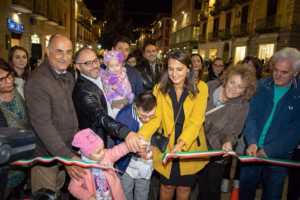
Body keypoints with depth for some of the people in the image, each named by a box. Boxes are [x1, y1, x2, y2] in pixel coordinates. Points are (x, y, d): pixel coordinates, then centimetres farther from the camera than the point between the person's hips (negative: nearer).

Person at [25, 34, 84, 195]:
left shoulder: (69, 77, 5)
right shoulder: (37, 82, -21)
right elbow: (42, 124, -27)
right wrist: (67, 156, -30)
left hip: (67, 150, 7)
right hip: (46, 155, -7)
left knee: (60, 193, 23)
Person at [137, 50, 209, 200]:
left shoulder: (200, 88, -10)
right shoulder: (160, 88, -5)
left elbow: (196, 121, -18)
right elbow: (155, 118, -13)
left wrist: (182, 143, -32)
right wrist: (140, 137, -30)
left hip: (190, 147, 0)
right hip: (167, 146, 1)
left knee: (184, 188, 19)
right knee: (167, 186, 17)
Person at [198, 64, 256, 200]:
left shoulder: (242, 106, -17)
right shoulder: (210, 87, -14)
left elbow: (232, 132, -11)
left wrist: (228, 142, -32)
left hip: (217, 154, -2)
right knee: (201, 186, 20)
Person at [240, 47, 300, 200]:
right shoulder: (262, 86, 0)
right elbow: (251, 116, -5)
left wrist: (269, 150, -16)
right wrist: (252, 142, -19)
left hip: (278, 156, -1)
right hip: (253, 152, 2)